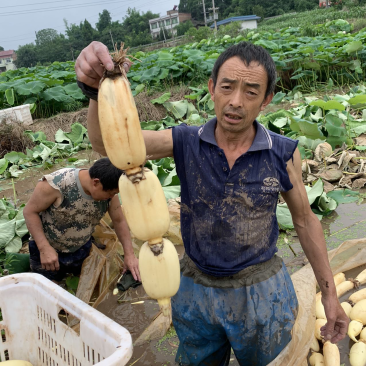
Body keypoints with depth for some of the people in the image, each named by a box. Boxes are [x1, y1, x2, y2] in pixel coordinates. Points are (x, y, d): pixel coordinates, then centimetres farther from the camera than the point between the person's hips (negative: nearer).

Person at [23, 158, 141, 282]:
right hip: (45, 247, -4)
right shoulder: (56, 184, -32)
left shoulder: (109, 193, -18)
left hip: (82, 249, 4)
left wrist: (129, 254, -11)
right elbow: (30, 211, -21)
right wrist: (44, 248, -27)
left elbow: (119, 221, -6)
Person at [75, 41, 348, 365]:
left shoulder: (283, 153, -14)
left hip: (262, 293, -1)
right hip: (196, 291, 2)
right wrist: (101, 89, -48)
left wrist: (330, 293, 1)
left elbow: (305, 220, -2)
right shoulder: (185, 143, -14)